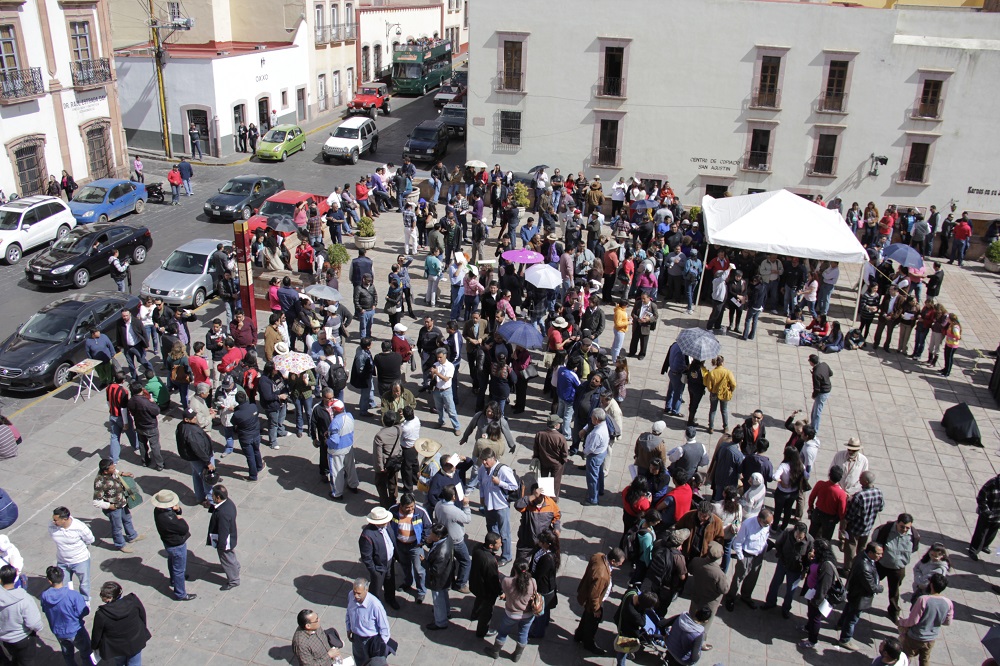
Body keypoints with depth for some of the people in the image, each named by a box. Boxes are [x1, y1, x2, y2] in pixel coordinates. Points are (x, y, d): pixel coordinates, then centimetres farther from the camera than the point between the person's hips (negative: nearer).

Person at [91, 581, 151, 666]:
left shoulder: (101, 615, -31)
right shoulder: (133, 600, -24)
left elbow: (97, 634, -12)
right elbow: (143, 616, -5)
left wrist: (95, 647, 9)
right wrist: (142, 630, 16)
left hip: (116, 649, -2)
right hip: (135, 643, 2)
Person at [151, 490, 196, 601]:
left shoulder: (158, 509, -15)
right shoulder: (167, 518, -42)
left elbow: (177, 513, 1)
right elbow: (185, 528, -31)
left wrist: (177, 510, -22)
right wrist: (180, 519, -13)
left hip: (169, 542, 9)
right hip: (177, 546, -9)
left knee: (172, 562, 33)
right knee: (179, 569, 11)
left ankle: (174, 580, 59)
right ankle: (180, 594, 28)